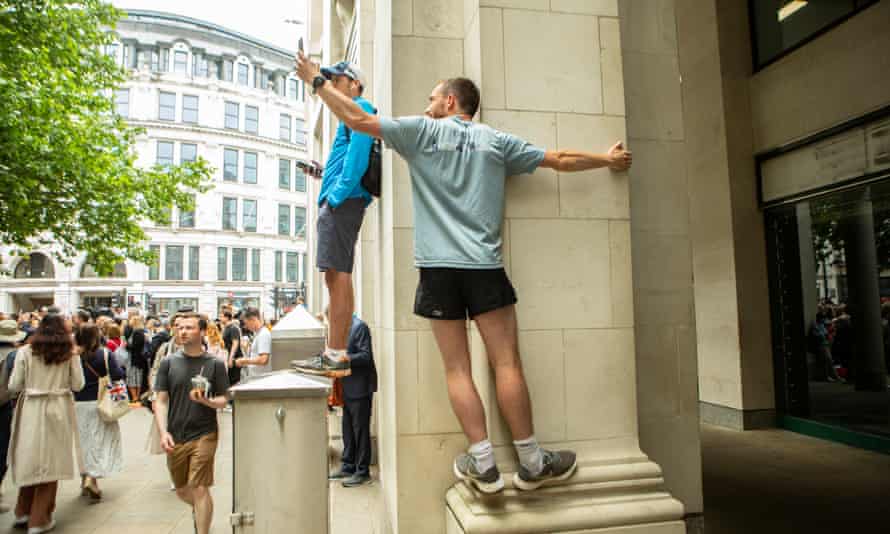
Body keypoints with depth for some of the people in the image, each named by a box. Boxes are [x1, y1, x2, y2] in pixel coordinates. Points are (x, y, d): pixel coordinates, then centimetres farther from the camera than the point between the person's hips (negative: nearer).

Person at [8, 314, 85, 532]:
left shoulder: (25, 352, -3)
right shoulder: (70, 353, -3)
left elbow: (14, 386, -1)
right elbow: (78, 385, 1)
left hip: (31, 411, 1)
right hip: (58, 412, -1)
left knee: (31, 459, 16)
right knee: (50, 462, 7)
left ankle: (23, 512, 29)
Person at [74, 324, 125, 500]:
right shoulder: (104, 354, -12)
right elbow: (118, 375, -14)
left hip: (79, 404, 3)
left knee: (84, 441, 16)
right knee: (100, 440, 5)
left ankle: (85, 478, 26)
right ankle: (92, 478, -8)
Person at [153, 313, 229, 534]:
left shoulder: (215, 364, -4)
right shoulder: (168, 363, 2)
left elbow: (224, 400, -2)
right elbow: (161, 401, 1)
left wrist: (206, 401, -23)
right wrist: (163, 432, -10)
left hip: (204, 435, -3)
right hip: (175, 438, 3)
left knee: (200, 489, -6)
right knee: (182, 491, 18)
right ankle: (199, 510, 49)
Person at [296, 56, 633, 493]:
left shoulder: (423, 131, 8)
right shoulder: (496, 140, 14)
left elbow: (359, 120, 7)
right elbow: (560, 159, 19)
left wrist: (317, 81, 21)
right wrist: (608, 159, 35)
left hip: (438, 267, -1)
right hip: (484, 265, 1)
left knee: (457, 369, 4)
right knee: (507, 363, 3)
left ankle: (483, 464, 6)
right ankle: (530, 463, 11)